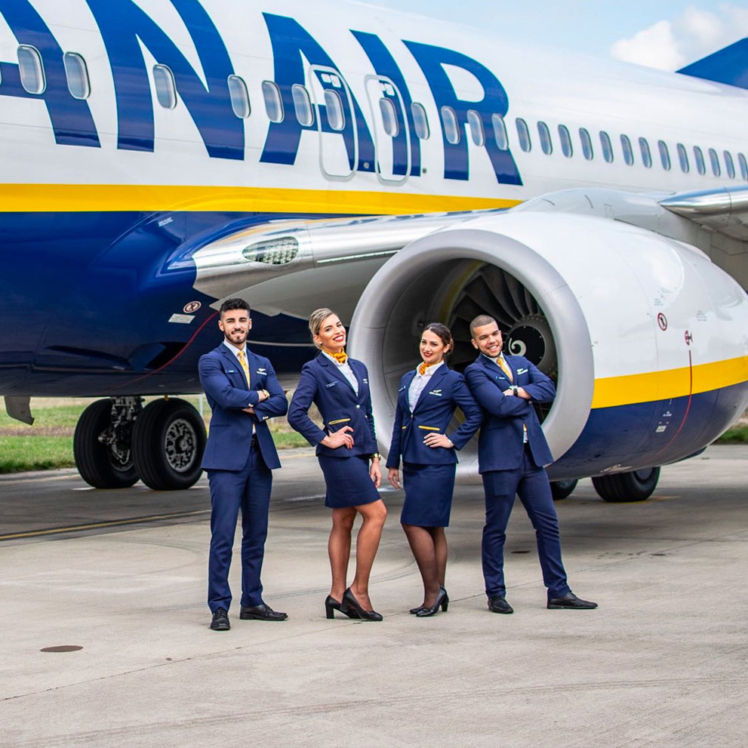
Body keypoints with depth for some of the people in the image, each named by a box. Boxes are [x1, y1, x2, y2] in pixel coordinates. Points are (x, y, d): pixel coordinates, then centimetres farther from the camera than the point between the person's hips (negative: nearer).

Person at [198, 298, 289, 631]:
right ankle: (219, 607, -6)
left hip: (260, 454, 6)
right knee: (223, 535, -8)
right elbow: (226, 395, -16)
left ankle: (252, 602, 16)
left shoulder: (262, 364, 18)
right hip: (227, 456, -6)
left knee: (257, 534, 9)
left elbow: (281, 403, 5)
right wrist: (259, 396, -2)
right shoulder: (211, 362, 1)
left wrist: (253, 408, -11)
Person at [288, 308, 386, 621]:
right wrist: (325, 439, -12)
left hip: (359, 454, 7)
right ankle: (358, 590, -6)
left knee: (343, 523, 9)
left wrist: (374, 458, 13)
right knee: (376, 513, -12)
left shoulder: (359, 369, 15)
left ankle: (338, 595, 13)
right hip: (339, 454, -7)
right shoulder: (314, 370, -5)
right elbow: (296, 413, -14)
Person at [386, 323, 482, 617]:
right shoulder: (407, 379, 14)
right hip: (412, 461, 7)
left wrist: (453, 440, -8)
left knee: (413, 522, -12)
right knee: (433, 527, 9)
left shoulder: (452, 380, -4)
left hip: (436, 462, -7)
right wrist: (393, 462, 15)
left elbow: (476, 415, -3)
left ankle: (432, 591, -5)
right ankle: (437, 593, 12)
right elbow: (399, 422, 17)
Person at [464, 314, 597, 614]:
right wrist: (528, 400, -2)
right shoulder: (475, 372, -2)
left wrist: (520, 392, -12)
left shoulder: (521, 363, 18)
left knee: (548, 524, 6)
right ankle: (495, 594, 10)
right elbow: (499, 405, -17)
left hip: (532, 455, 6)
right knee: (496, 529, 1)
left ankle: (558, 591, 12)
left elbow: (548, 389, 2)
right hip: (500, 457, -6)